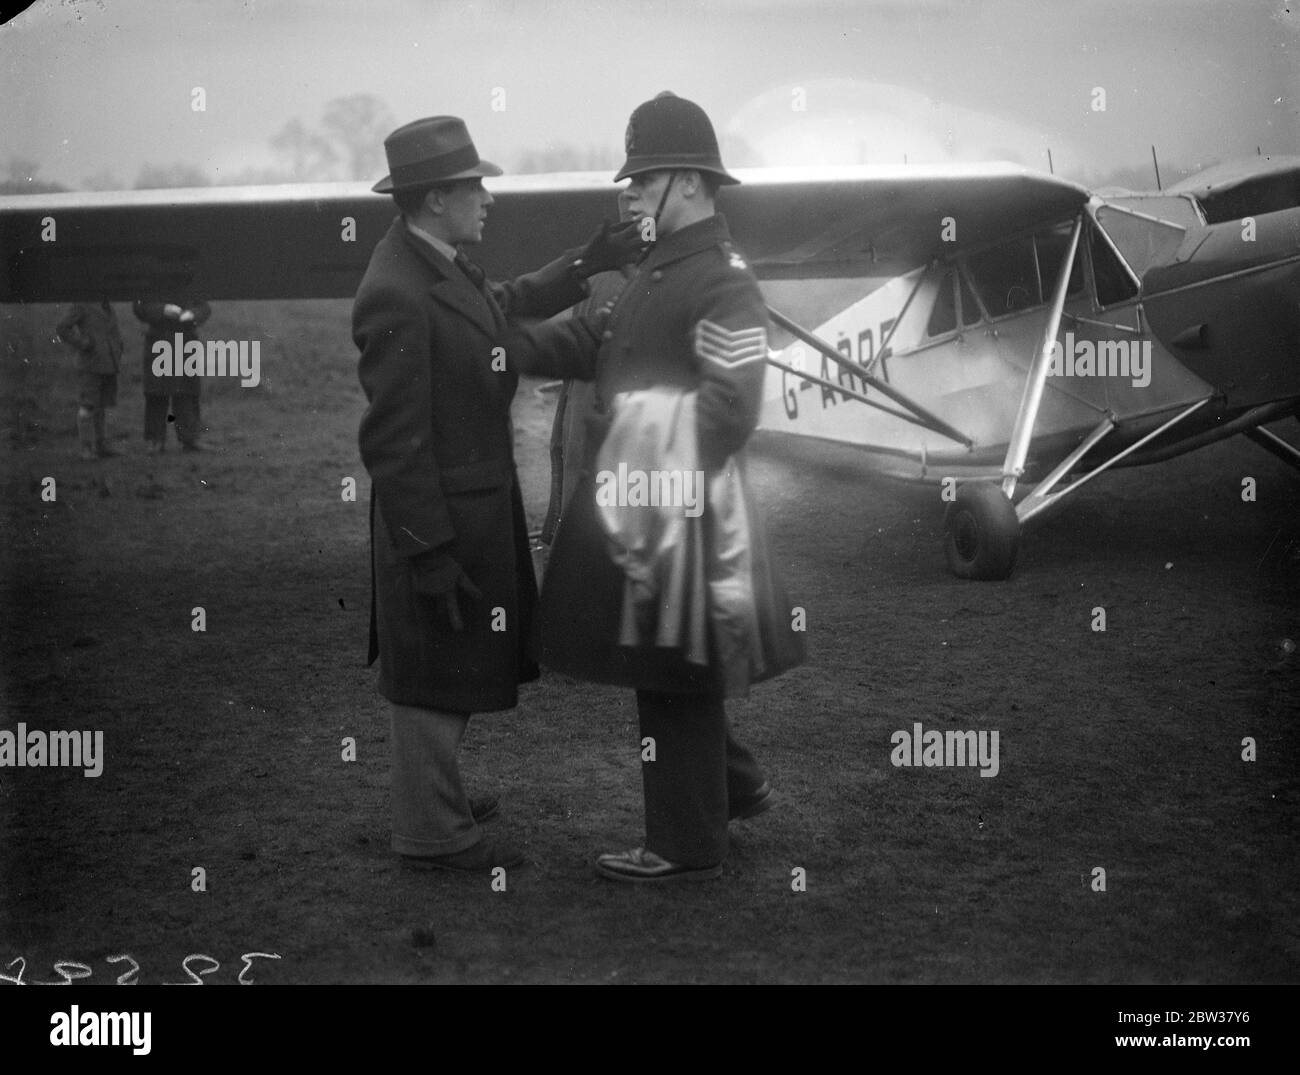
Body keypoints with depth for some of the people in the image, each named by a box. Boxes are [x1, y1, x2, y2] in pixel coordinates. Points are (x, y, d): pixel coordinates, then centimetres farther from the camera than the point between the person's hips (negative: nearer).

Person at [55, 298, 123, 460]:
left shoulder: (108, 306, 14)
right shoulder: (81, 306, -9)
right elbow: (63, 328, -15)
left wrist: (118, 348, 13)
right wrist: (82, 345, -16)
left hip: (109, 366, 7)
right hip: (89, 365, -7)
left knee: (101, 406, 11)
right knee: (87, 407, -5)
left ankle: (100, 446, 17)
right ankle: (86, 449, -3)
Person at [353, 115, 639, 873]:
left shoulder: (442, 263, 4)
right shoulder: (397, 294, -25)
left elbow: (505, 308, 23)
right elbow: (394, 440, -24)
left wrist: (583, 267, 11)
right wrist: (428, 551, -21)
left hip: (475, 503, 10)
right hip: (441, 519, -10)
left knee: (456, 666, 22)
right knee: (436, 676, 5)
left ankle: (434, 795, 39)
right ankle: (432, 833, 20)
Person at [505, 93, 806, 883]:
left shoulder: (723, 283, -17)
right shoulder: (663, 269, 14)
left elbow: (730, 406, -23)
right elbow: (597, 340, 12)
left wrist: (662, 475, -21)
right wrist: (508, 345, -1)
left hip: (682, 512, -10)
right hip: (640, 500, 10)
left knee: (674, 677, 1)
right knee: (665, 668, 21)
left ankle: (689, 846, 14)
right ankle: (735, 782, 38)